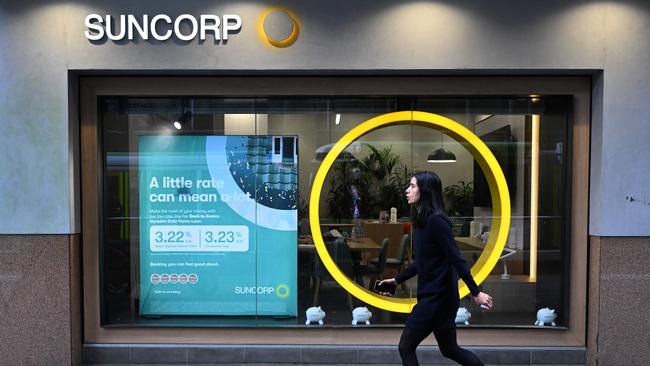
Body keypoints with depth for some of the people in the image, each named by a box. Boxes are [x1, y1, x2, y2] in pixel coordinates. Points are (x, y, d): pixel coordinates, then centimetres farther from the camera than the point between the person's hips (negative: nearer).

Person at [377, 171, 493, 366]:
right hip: (431, 294, 9)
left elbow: (456, 259, -20)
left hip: (438, 296, -9)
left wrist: (475, 292, -19)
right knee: (450, 349, 19)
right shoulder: (422, 221, 10)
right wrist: (397, 279, 24)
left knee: (406, 347, 1)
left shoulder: (436, 220, -18)